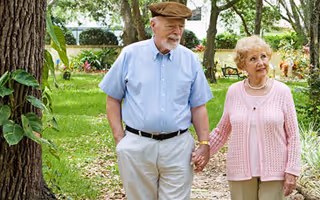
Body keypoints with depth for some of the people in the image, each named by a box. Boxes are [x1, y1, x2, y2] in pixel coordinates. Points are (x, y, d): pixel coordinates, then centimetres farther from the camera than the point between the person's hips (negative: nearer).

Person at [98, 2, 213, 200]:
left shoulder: (190, 59, 4)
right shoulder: (130, 54, 0)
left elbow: (198, 107, 8)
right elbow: (113, 99, 6)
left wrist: (205, 143, -1)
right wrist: (119, 138, -2)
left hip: (178, 146, 1)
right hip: (137, 146, 0)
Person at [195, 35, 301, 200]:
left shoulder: (282, 92, -3)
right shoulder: (233, 92, 2)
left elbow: (293, 135, -1)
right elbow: (222, 130, 11)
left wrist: (292, 171, -6)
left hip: (274, 171, -2)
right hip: (240, 171, 2)